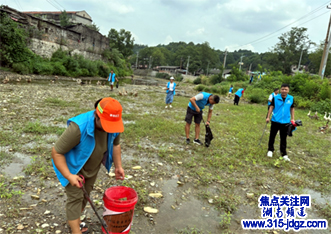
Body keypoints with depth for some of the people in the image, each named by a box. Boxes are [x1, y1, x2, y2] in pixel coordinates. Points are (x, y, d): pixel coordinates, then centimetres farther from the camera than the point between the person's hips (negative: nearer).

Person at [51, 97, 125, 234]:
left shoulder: (113, 125, -20)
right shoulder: (78, 127, -38)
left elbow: (115, 144, 1)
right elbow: (56, 152, -29)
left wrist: (118, 166, 1)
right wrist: (68, 175, -31)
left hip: (92, 167, 6)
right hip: (74, 167, -6)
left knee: (85, 195, 19)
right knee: (75, 198, -2)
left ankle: (75, 221, 41)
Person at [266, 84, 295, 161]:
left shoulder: (291, 98, 1)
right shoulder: (276, 98, -5)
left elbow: (292, 109, 11)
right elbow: (271, 107, 0)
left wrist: (292, 118, 8)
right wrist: (268, 117, -3)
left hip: (285, 122, 1)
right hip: (275, 120, -1)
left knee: (283, 138, 8)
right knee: (272, 136, 10)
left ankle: (284, 154, 17)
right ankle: (270, 150, 27)